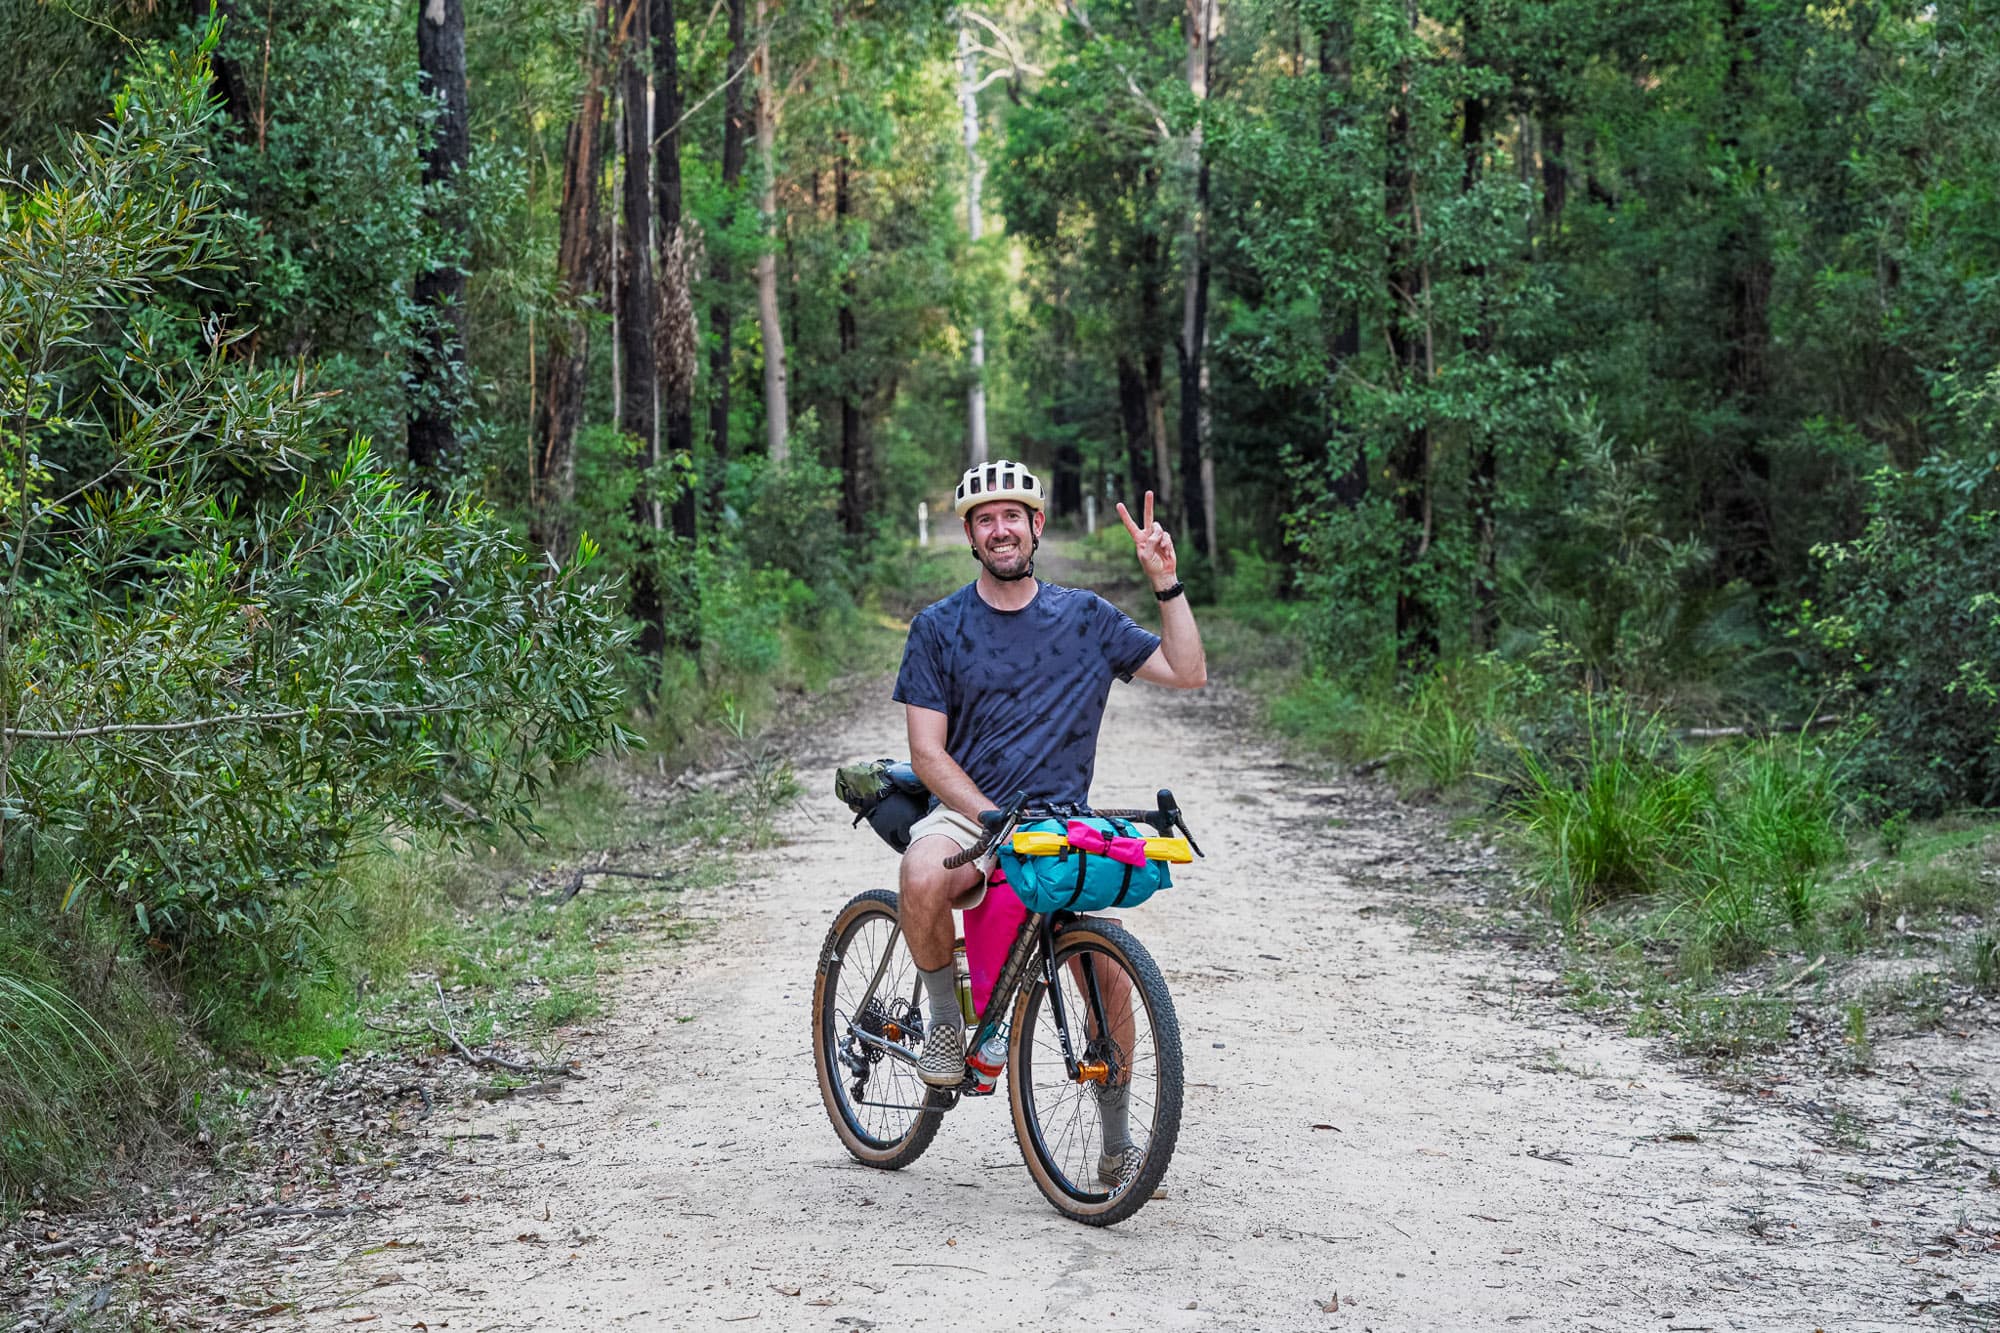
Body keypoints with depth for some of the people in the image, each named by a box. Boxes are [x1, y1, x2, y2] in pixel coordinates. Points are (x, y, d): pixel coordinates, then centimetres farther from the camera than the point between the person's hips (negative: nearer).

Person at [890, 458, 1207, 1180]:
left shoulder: (1085, 617, 7)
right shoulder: (939, 626, 2)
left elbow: (1188, 673, 3)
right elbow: (927, 751, -3)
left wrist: (1166, 582, -8)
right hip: (966, 811, -1)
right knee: (922, 878, -36)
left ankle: (1116, 1133, 5)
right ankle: (945, 1018, -8)